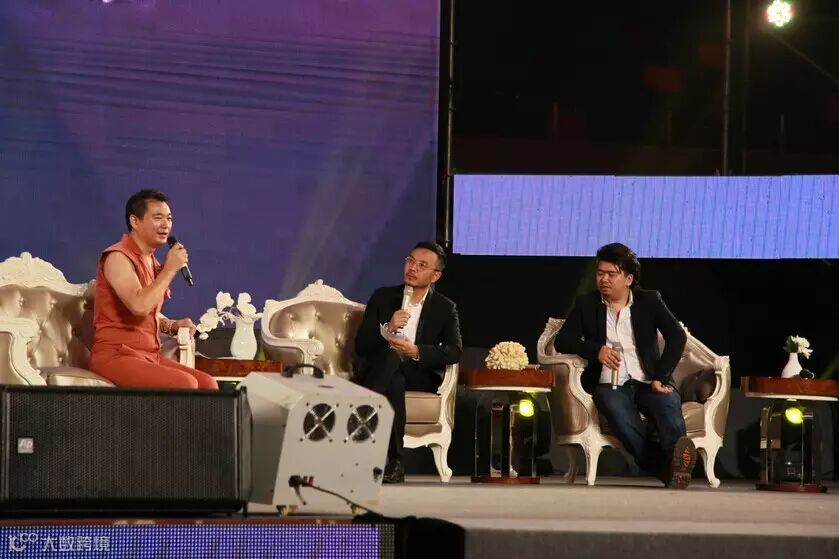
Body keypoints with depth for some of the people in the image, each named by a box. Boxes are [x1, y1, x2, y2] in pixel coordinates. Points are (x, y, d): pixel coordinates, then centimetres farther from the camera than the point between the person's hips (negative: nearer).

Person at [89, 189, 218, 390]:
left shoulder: (153, 263, 17)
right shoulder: (117, 257, -10)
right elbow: (139, 306, -25)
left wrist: (172, 325, 8)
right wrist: (170, 269, -17)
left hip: (150, 357, 9)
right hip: (116, 356, -9)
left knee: (208, 384, -9)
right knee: (184, 384, -26)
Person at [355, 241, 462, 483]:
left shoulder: (445, 308, 9)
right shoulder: (382, 297, 10)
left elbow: (454, 351, -7)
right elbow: (360, 345, 2)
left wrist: (416, 352, -21)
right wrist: (387, 328, -18)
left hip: (419, 375, 0)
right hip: (381, 371, 0)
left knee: (394, 359, -36)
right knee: (391, 355, -37)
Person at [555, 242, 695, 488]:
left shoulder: (649, 301, 13)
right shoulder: (586, 304, 15)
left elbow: (677, 336, 1)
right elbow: (562, 341, 8)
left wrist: (661, 377, -12)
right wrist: (596, 350, -12)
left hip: (647, 383, 0)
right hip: (609, 385, 0)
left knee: (668, 404, -35)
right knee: (624, 422, -35)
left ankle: (677, 457, -62)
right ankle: (669, 471, -45)